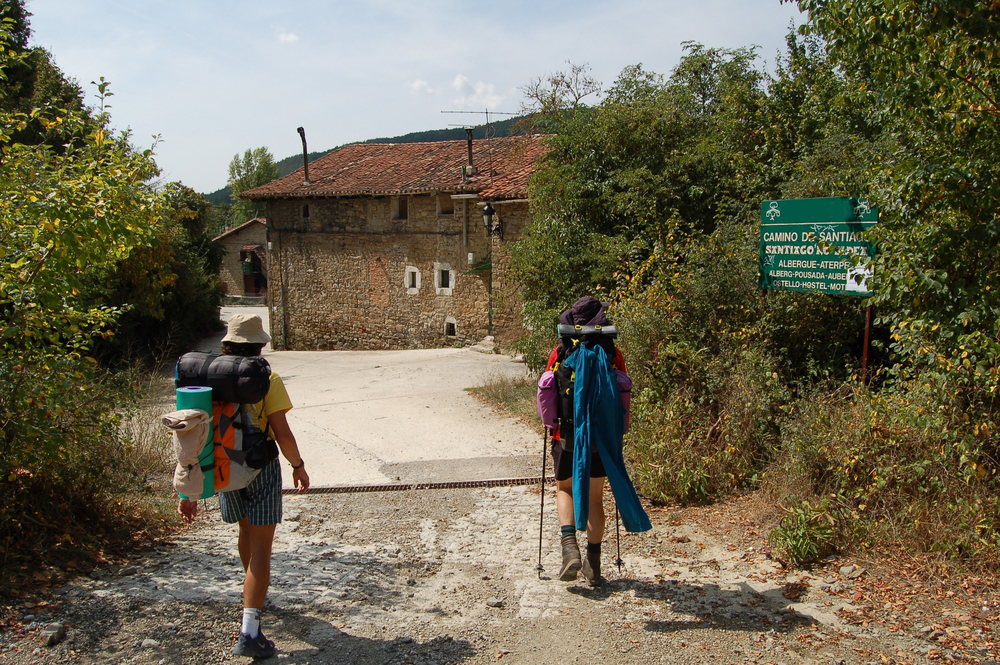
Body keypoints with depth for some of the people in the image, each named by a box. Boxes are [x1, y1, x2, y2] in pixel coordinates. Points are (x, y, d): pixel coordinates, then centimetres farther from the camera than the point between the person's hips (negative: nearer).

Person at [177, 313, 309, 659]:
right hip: (261, 468, -5)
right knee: (260, 547, -1)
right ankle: (249, 631, -6)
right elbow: (282, 434, -17)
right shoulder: (267, 381, -14)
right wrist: (298, 466, 1)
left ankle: (257, 589, 52)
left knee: (247, 530, 28)